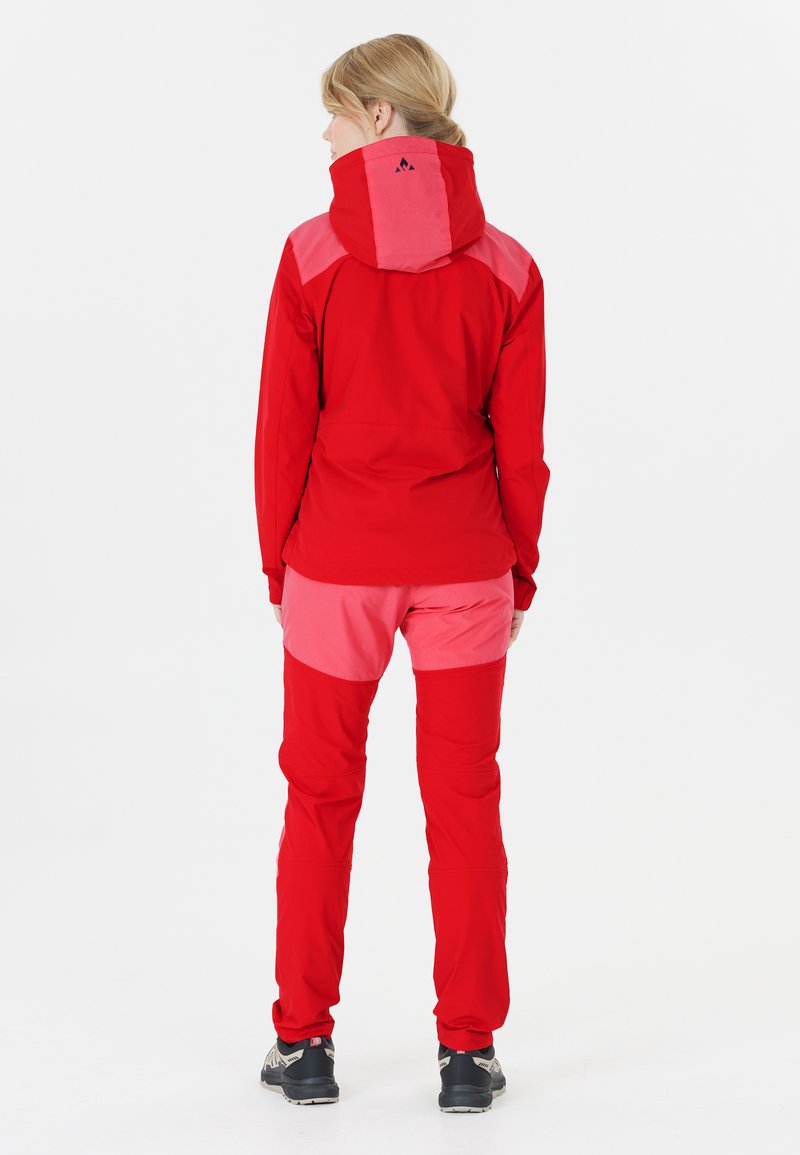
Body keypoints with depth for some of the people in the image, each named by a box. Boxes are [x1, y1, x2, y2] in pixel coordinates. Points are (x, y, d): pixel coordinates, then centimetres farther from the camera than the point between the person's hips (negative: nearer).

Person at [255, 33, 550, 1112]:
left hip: (336, 564, -1)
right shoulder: (506, 267, -2)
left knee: (320, 800, 12)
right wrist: (519, 574, 10)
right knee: (464, 801, 9)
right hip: (461, 566, 1)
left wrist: (279, 565, 5)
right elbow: (521, 445, -1)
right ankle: (468, 1051, 13)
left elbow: (283, 429, -5)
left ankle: (305, 1043, 19)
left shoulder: (313, 255, -8)